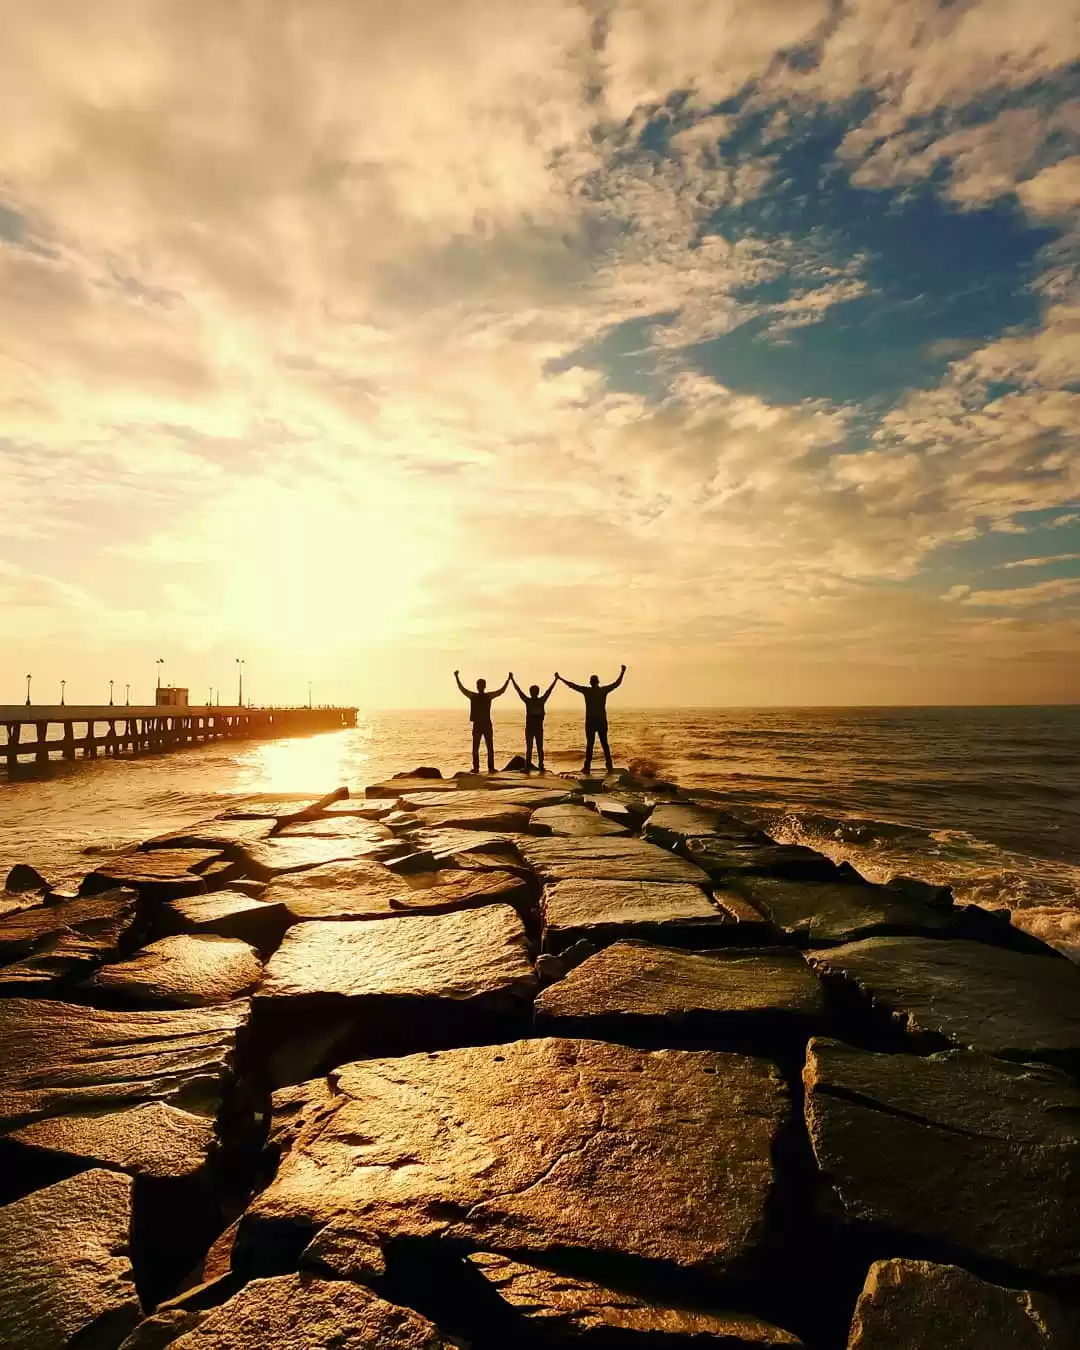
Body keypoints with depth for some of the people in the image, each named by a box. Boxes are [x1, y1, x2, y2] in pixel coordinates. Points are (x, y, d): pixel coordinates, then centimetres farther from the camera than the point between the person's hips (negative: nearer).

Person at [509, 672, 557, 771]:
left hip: (529, 729, -2)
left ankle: (528, 767, -3)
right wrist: (556, 679, 18)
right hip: (539, 729, 2)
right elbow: (549, 690, 8)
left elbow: (518, 690, -2)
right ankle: (541, 767, 2)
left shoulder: (528, 701, -7)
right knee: (540, 748, 6)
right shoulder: (542, 700, -2)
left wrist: (512, 679, 6)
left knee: (529, 749, 0)